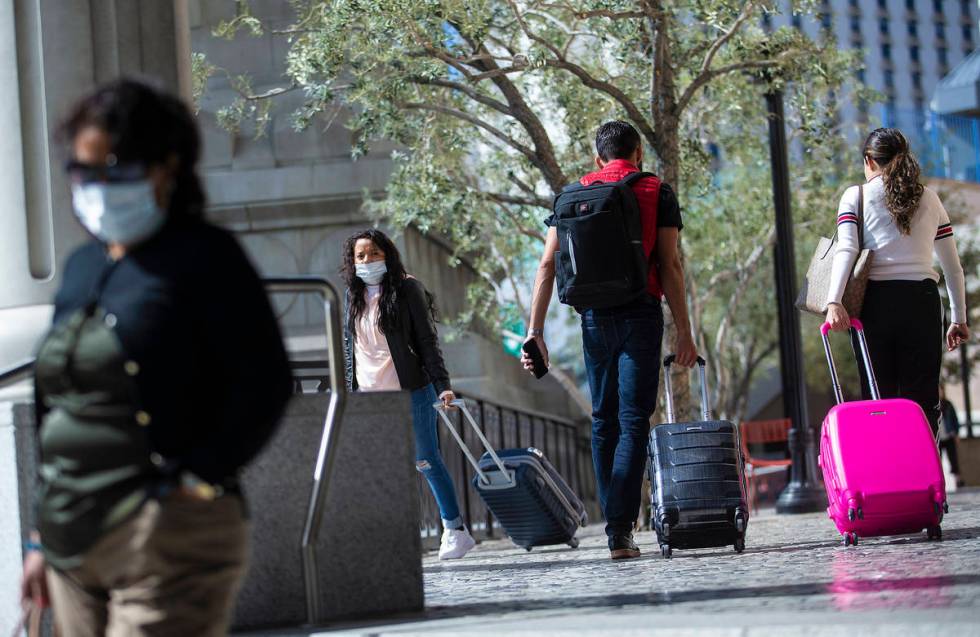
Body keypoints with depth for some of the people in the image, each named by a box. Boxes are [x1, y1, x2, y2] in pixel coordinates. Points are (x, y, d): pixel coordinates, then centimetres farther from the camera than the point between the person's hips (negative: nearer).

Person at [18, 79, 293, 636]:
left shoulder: (203, 257, -6)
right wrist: (42, 537, 18)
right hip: (74, 543, 8)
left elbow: (265, 381, -13)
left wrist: (199, 480, -17)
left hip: (166, 535, -8)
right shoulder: (83, 267, 16)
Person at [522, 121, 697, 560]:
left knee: (603, 421, 13)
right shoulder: (657, 193, 3)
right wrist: (684, 332, -3)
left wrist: (535, 333, 4)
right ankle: (621, 530, -15)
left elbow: (547, 266, 4)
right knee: (633, 421, -5)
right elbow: (669, 266, -4)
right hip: (640, 314, -3)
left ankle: (614, 524, 15)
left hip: (593, 317, 3)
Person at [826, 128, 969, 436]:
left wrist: (834, 301, -18)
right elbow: (953, 267, 16)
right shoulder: (929, 199, 15)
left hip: (875, 301, -1)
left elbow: (846, 250, -9)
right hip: (923, 301, 1)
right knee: (922, 399, 1)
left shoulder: (856, 196, 7)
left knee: (878, 399, 2)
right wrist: (959, 319, 23)